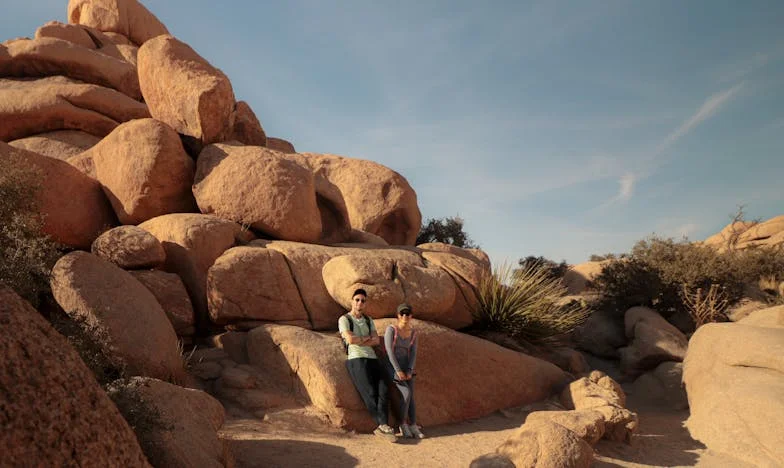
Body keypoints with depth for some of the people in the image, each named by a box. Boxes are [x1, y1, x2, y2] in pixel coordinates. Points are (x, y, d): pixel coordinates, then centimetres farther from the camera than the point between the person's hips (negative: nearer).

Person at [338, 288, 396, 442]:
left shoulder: (368, 320, 21)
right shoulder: (344, 319, 3)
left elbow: (376, 341, 8)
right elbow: (350, 339, -13)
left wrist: (359, 341, -5)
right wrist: (366, 338, 3)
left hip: (372, 358, 5)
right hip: (356, 360, -5)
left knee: (382, 390, -14)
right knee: (370, 392, -17)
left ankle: (382, 427, -19)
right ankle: (384, 425, -17)